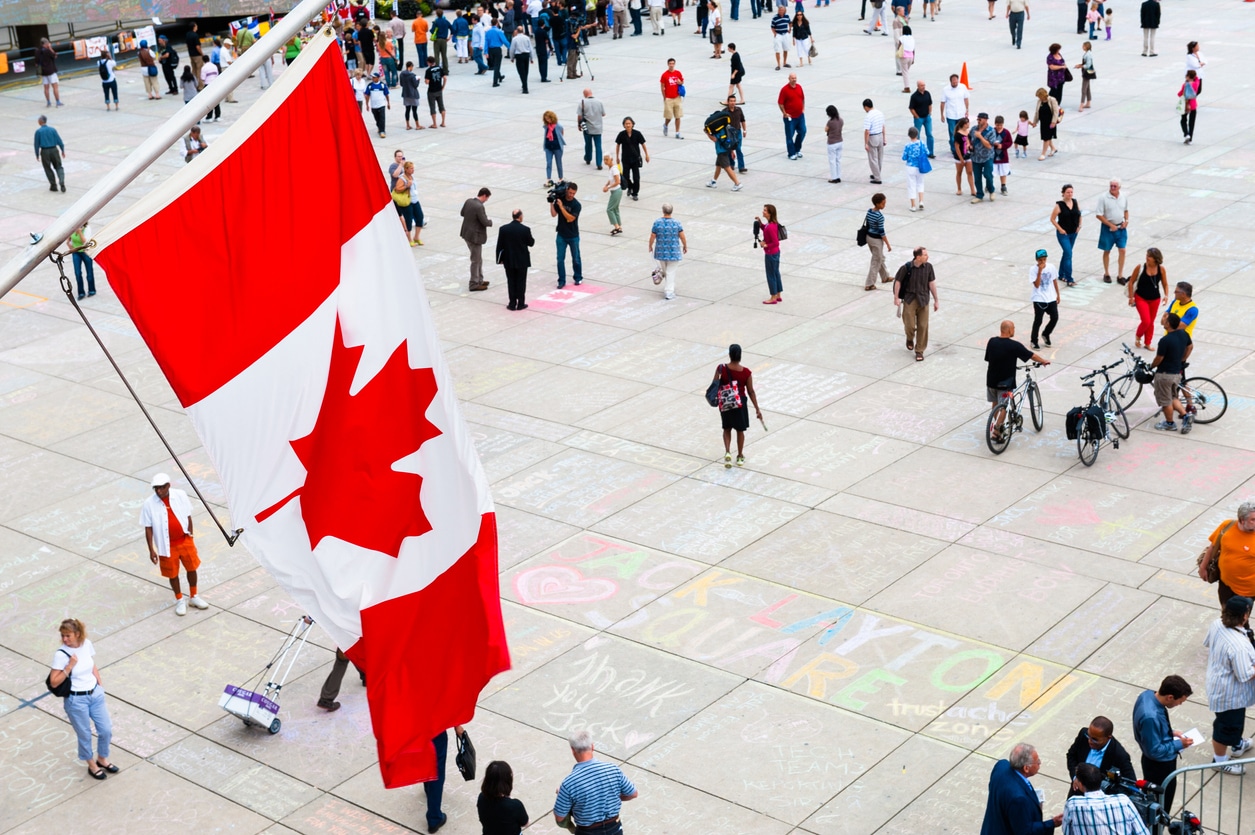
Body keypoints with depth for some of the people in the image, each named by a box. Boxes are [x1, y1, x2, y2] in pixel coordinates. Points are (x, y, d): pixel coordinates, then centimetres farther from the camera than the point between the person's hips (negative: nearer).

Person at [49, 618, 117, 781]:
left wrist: (100, 684, 7)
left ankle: (102, 759, 39)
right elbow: (54, 682, -18)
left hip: (96, 694, 5)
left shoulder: (87, 644, -6)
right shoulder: (61, 654, -20)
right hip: (76, 700, -5)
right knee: (84, 735, 13)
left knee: (106, 730, 12)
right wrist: (70, 666, -27)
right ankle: (92, 765, 36)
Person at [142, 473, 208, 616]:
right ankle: (179, 600, 34)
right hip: (167, 545, -2)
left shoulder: (180, 495, -10)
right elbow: (148, 528, -7)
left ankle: (194, 597, 36)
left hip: (184, 540, 2)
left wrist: (190, 537, 6)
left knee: (192, 568, 14)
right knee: (172, 573, 12)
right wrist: (151, 550, -7)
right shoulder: (149, 504, -14)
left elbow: (188, 517, 2)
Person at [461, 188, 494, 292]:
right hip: (475, 236, -9)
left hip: (467, 233, 9)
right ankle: (474, 285, 11)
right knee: (476, 260, 3)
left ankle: (479, 280, 32)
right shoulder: (479, 207, -25)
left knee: (478, 259, 22)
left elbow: (462, 213, 15)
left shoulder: (469, 201, 1)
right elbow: (485, 222, -22)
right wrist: (490, 221, -1)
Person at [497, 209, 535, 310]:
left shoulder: (503, 229, -7)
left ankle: (512, 304, 11)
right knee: (521, 282, 8)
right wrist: (531, 239, 20)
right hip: (522, 260, -2)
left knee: (511, 282, 9)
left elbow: (499, 246, -3)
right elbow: (531, 243, -2)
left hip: (509, 260, 2)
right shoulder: (525, 229, -14)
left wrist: (500, 259, 7)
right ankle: (521, 304, 11)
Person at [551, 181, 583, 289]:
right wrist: (551, 202, -17)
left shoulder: (576, 205, -15)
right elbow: (553, 214, -6)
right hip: (561, 235, 3)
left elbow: (570, 219, -23)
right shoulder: (559, 199, -4)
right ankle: (561, 281, 10)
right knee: (560, 259, 1)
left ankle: (578, 278, 31)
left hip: (573, 236, -2)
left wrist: (561, 206, -27)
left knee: (576, 259, 11)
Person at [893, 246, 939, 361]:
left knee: (923, 326, 2)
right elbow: (898, 282, -3)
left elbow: (931, 283, 3)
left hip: (923, 300, 2)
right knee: (910, 326, -2)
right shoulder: (906, 268, -13)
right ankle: (910, 339, 34)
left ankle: (919, 351, 15)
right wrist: (896, 298, -3)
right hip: (909, 300, -2)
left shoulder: (928, 267, -5)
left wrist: (936, 300, 6)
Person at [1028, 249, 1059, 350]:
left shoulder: (1051, 267, -2)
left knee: (1055, 318, 3)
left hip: (1051, 298, 4)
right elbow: (1037, 285, -21)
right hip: (1039, 299, -4)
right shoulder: (1033, 269, -14)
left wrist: (1058, 295, 13)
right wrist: (1040, 271, -27)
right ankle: (1034, 341, 15)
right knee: (1038, 321, -1)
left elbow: (1055, 281, 10)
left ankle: (1046, 334, 28)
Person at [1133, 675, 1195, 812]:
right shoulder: (1151, 717, -39)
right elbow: (1154, 751, -28)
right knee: (1162, 803, 15)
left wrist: (1170, 733, 3)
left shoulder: (1147, 695, -11)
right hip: (1160, 765, -9)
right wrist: (1179, 744, -19)